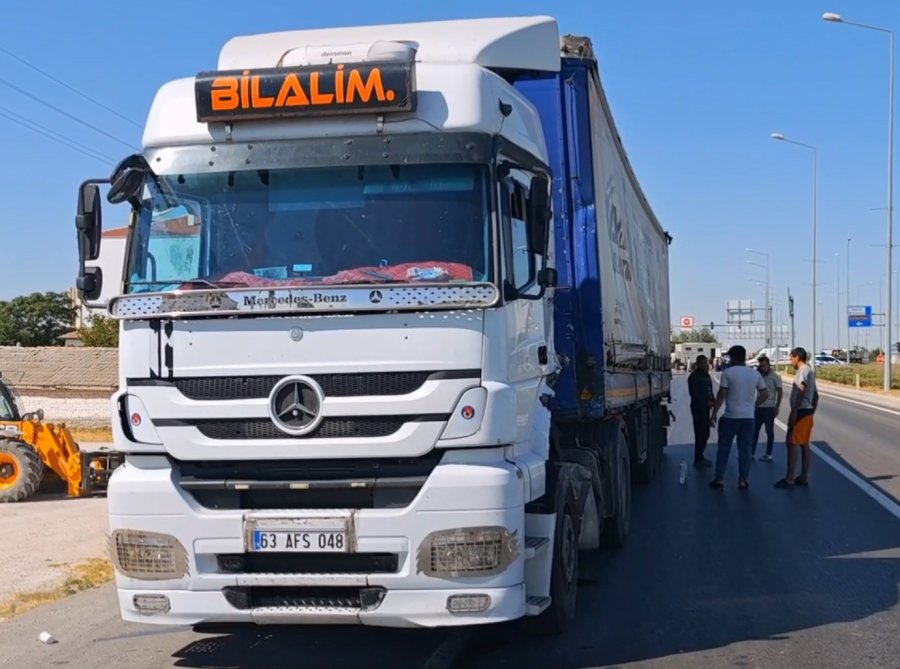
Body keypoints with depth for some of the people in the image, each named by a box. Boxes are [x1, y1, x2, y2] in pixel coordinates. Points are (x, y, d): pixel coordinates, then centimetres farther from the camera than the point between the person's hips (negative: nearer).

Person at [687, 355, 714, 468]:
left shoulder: (706, 375, 16)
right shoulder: (694, 377, -12)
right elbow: (694, 394, -18)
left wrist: (712, 401, 4)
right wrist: (707, 402, -17)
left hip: (705, 407, 9)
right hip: (698, 408, -9)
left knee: (705, 433, 15)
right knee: (700, 434, -8)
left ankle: (700, 456, 27)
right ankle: (698, 460, -3)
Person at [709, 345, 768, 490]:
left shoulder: (728, 372, -9)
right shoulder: (755, 374, 5)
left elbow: (721, 394, -12)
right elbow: (765, 393, 7)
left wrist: (714, 413, -7)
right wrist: (753, 405, 15)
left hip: (730, 417, -3)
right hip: (749, 417, 3)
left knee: (724, 448, 8)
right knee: (744, 449, 8)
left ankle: (719, 479, 9)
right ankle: (742, 481, 8)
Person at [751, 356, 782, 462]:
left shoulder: (774, 376, -7)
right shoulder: (759, 375, 8)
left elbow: (780, 392, -8)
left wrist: (777, 407, -12)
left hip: (769, 408, -5)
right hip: (759, 407, 6)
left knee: (769, 431, 4)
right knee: (754, 430, 8)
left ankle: (768, 455, 10)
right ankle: (751, 453, 15)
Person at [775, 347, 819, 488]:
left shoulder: (803, 370, -13)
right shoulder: (809, 371, 19)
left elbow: (802, 391, -25)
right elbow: (815, 395, 23)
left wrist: (794, 411, -27)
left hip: (801, 411, -10)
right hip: (807, 412, 10)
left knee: (792, 443, -8)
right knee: (804, 445, 12)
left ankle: (789, 479, -8)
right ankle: (804, 477, 16)